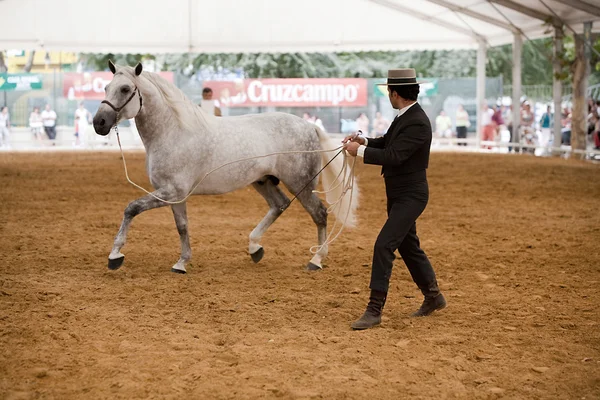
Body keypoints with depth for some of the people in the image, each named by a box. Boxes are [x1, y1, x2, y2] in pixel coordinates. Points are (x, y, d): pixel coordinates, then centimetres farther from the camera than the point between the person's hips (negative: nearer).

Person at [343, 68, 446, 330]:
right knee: (408, 246, 20)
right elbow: (389, 142, 20)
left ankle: (374, 310, -10)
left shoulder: (417, 123, -24)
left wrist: (359, 151, -20)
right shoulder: (404, 116, 7)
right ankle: (433, 297, 35)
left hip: (410, 196, -10)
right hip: (398, 194, 10)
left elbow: (393, 156, -29)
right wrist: (365, 141, 3)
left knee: (384, 245, -14)